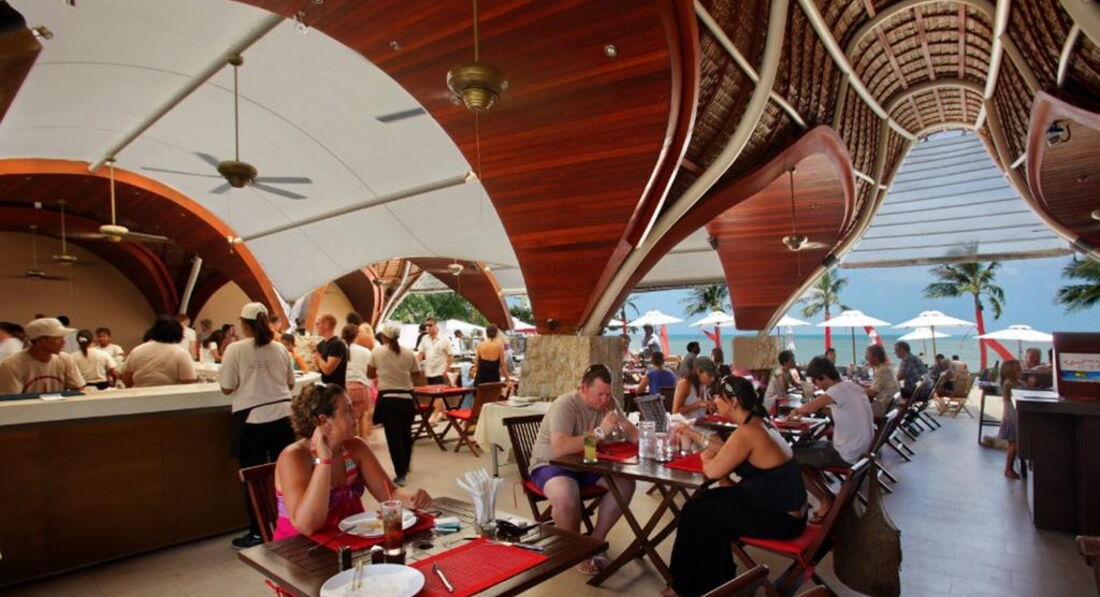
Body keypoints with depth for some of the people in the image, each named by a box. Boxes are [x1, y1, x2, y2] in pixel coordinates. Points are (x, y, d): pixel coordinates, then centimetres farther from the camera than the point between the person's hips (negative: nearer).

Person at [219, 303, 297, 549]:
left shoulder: (235, 349, -7)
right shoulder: (279, 348, 5)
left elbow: (227, 388, -5)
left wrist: (245, 382, 13)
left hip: (252, 419, -4)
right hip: (282, 416, 4)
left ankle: (257, 533, 16)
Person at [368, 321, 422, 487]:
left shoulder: (377, 351, -5)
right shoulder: (409, 353, -3)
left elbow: (370, 374, 4)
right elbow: (417, 374, 3)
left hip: (387, 398, -2)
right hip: (406, 398, 2)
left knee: (393, 436, 2)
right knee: (406, 433, 20)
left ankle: (400, 473, 1)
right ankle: (405, 466, 37)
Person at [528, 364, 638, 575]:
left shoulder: (608, 402, -4)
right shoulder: (564, 406, -26)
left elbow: (630, 432, 0)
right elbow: (560, 448, -39)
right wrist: (600, 432, -41)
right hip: (552, 464, -6)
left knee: (625, 483, -14)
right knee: (566, 496, -36)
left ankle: (595, 540, 1)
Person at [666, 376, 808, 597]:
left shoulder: (747, 433, -25)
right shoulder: (759, 423, 5)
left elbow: (712, 471, -22)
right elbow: (726, 450, 19)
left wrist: (705, 456, 0)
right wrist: (693, 434, 18)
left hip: (780, 518, -9)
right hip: (783, 507, 9)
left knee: (696, 513, 1)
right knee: (705, 501, 14)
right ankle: (717, 578, 27)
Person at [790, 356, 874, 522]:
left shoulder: (839, 390, -23)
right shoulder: (850, 386, 6)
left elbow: (809, 408, -35)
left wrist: (797, 411, -14)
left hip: (846, 455, -9)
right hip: (858, 450, 9)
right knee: (801, 450, 18)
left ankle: (825, 501, 8)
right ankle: (828, 497, 17)